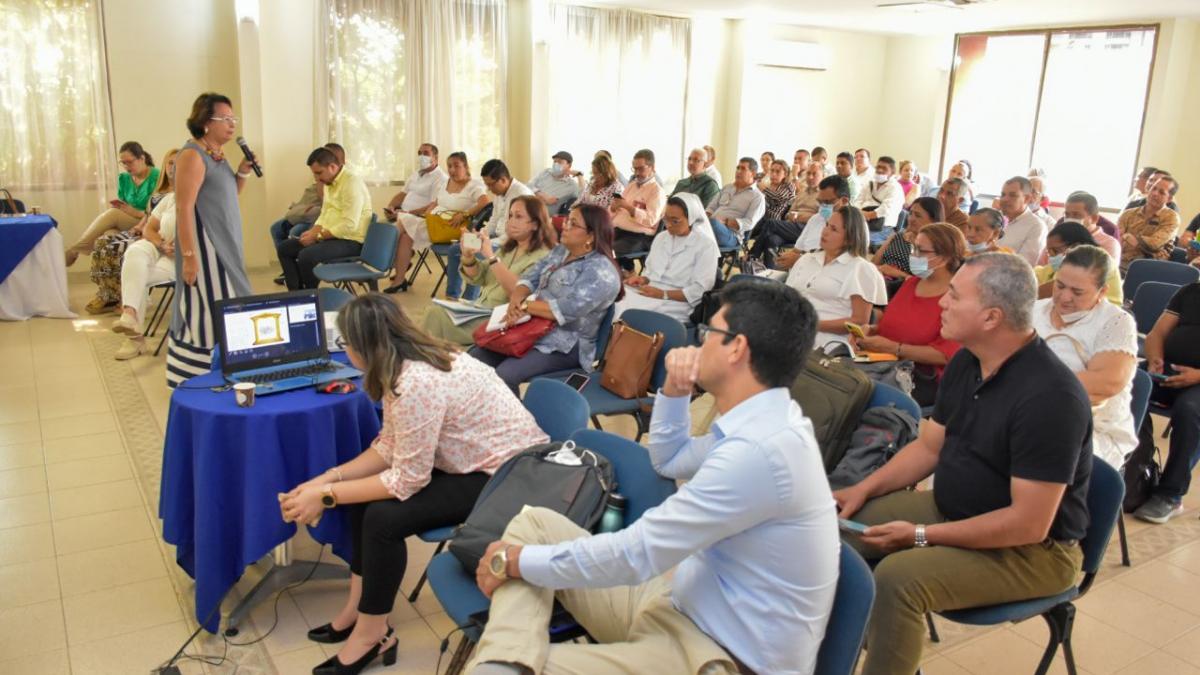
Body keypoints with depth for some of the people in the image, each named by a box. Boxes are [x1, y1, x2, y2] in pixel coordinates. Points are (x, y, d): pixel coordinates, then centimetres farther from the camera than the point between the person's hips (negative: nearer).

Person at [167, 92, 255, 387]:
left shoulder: (217, 154, 12)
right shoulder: (192, 155, -14)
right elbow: (184, 209, -19)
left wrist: (243, 172, 6)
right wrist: (189, 256, -23)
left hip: (224, 245, 9)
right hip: (204, 246, -9)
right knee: (208, 308, -6)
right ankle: (200, 380, 3)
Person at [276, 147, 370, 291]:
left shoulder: (351, 183, -19)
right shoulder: (329, 183, 12)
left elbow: (349, 226, -26)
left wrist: (317, 236, -19)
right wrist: (312, 232, 1)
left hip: (350, 241, -10)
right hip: (331, 236, 10)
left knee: (306, 256, -30)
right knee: (284, 248, 6)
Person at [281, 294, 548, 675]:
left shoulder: (417, 384, -29)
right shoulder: (409, 365, -1)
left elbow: (406, 481, -23)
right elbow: (389, 447, 5)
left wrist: (327, 496, -15)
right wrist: (327, 478, -4)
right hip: (476, 460, 10)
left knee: (383, 516, -19)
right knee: (364, 489, 4)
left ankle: (372, 632, 2)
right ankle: (361, 603, 17)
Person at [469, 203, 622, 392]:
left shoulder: (601, 271, -16)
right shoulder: (560, 251, 12)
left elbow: (567, 309, -25)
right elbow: (531, 277, 9)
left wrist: (524, 306, -16)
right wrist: (516, 300, -14)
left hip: (566, 345, -9)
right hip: (534, 329, 9)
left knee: (505, 374, -27)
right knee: (475, 358, -1)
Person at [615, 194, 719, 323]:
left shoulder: (706, 245, -5)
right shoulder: (661, 237, 16)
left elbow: (700, 290, -11)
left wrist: (663, 294, -18)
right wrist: (643, 279, 0)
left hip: (676, 302, -6)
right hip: (649, 291, 6)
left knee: (626, 311, -31)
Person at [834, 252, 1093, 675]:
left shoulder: (1051, 397, -28)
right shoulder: (965, 362, 0)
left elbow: (1029, 524, -27)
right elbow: (928, 447, 11)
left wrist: (921, 536, -24)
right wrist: (863, 489, -2)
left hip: (1033, 548, -8)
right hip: (952, 510, 8)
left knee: (898, 578, -30)